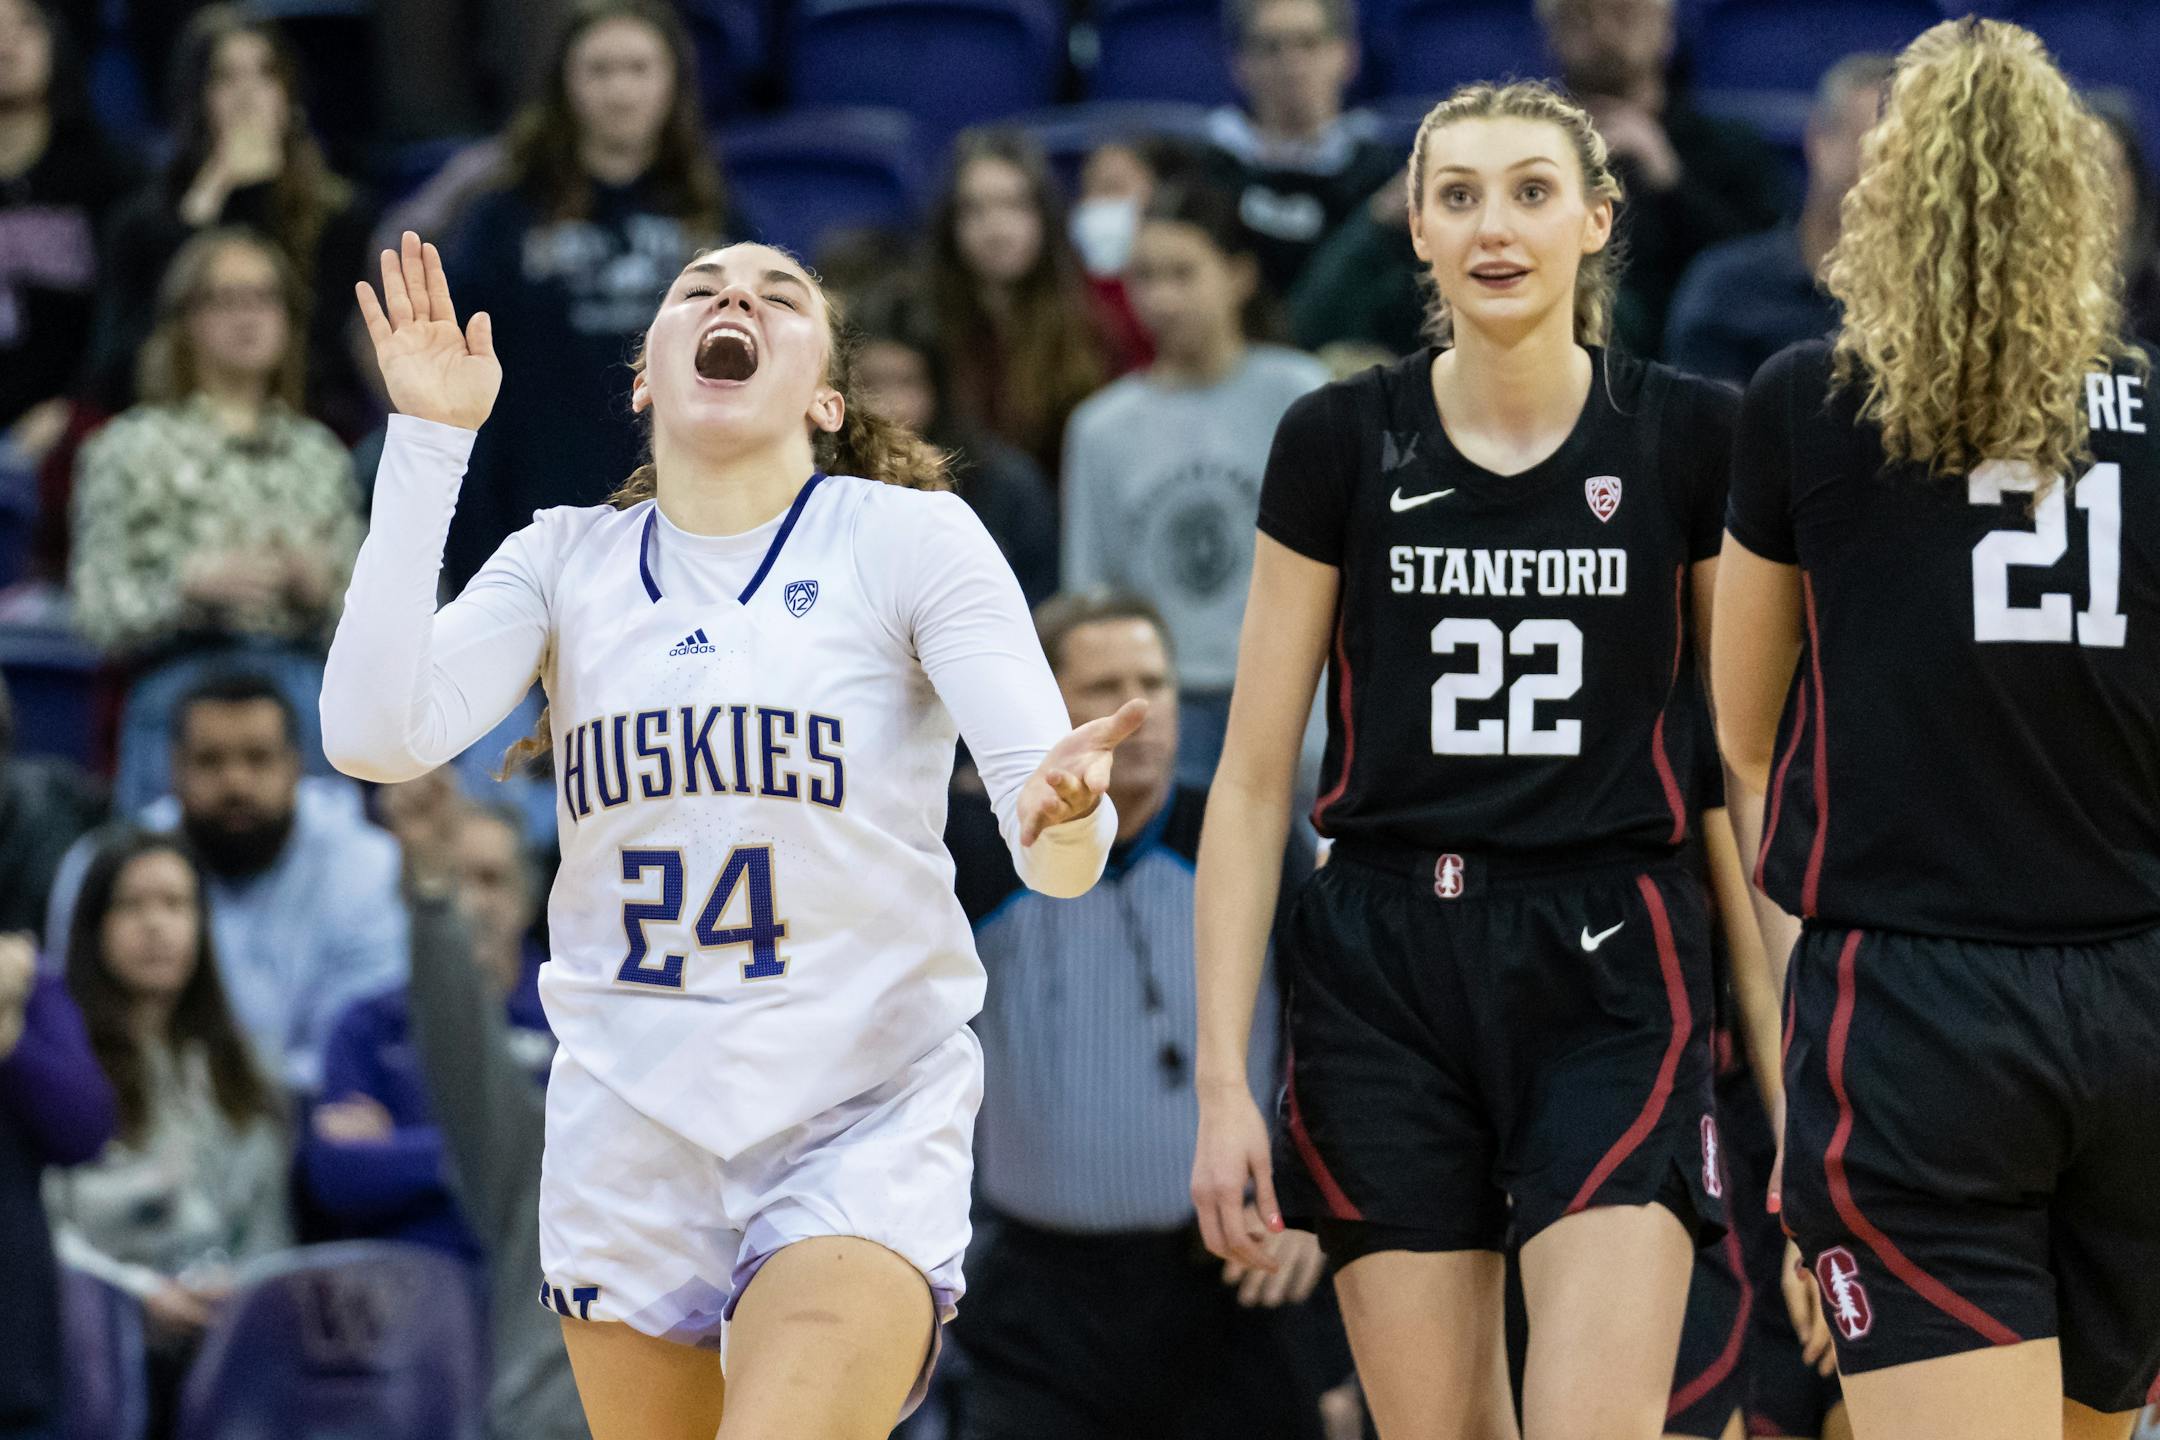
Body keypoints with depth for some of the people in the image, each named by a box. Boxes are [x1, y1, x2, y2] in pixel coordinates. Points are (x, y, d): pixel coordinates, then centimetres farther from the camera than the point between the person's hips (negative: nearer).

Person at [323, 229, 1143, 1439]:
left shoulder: (908, 536, -4)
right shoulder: (567, 560, 5)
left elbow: (1055, 858, -12)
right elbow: (378, 737, -11)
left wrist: (1062, 814, -37)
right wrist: (430, 438, -10)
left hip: (866, 1124, -4)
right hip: (629, 1135, 4)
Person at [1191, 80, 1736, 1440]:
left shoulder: (1692, 438, 1)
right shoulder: (1341, 444, 2)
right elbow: (1254, 781, 5)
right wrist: (1222, 1079, -1)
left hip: (1612, 978, -1)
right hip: (1385, 977, 1)